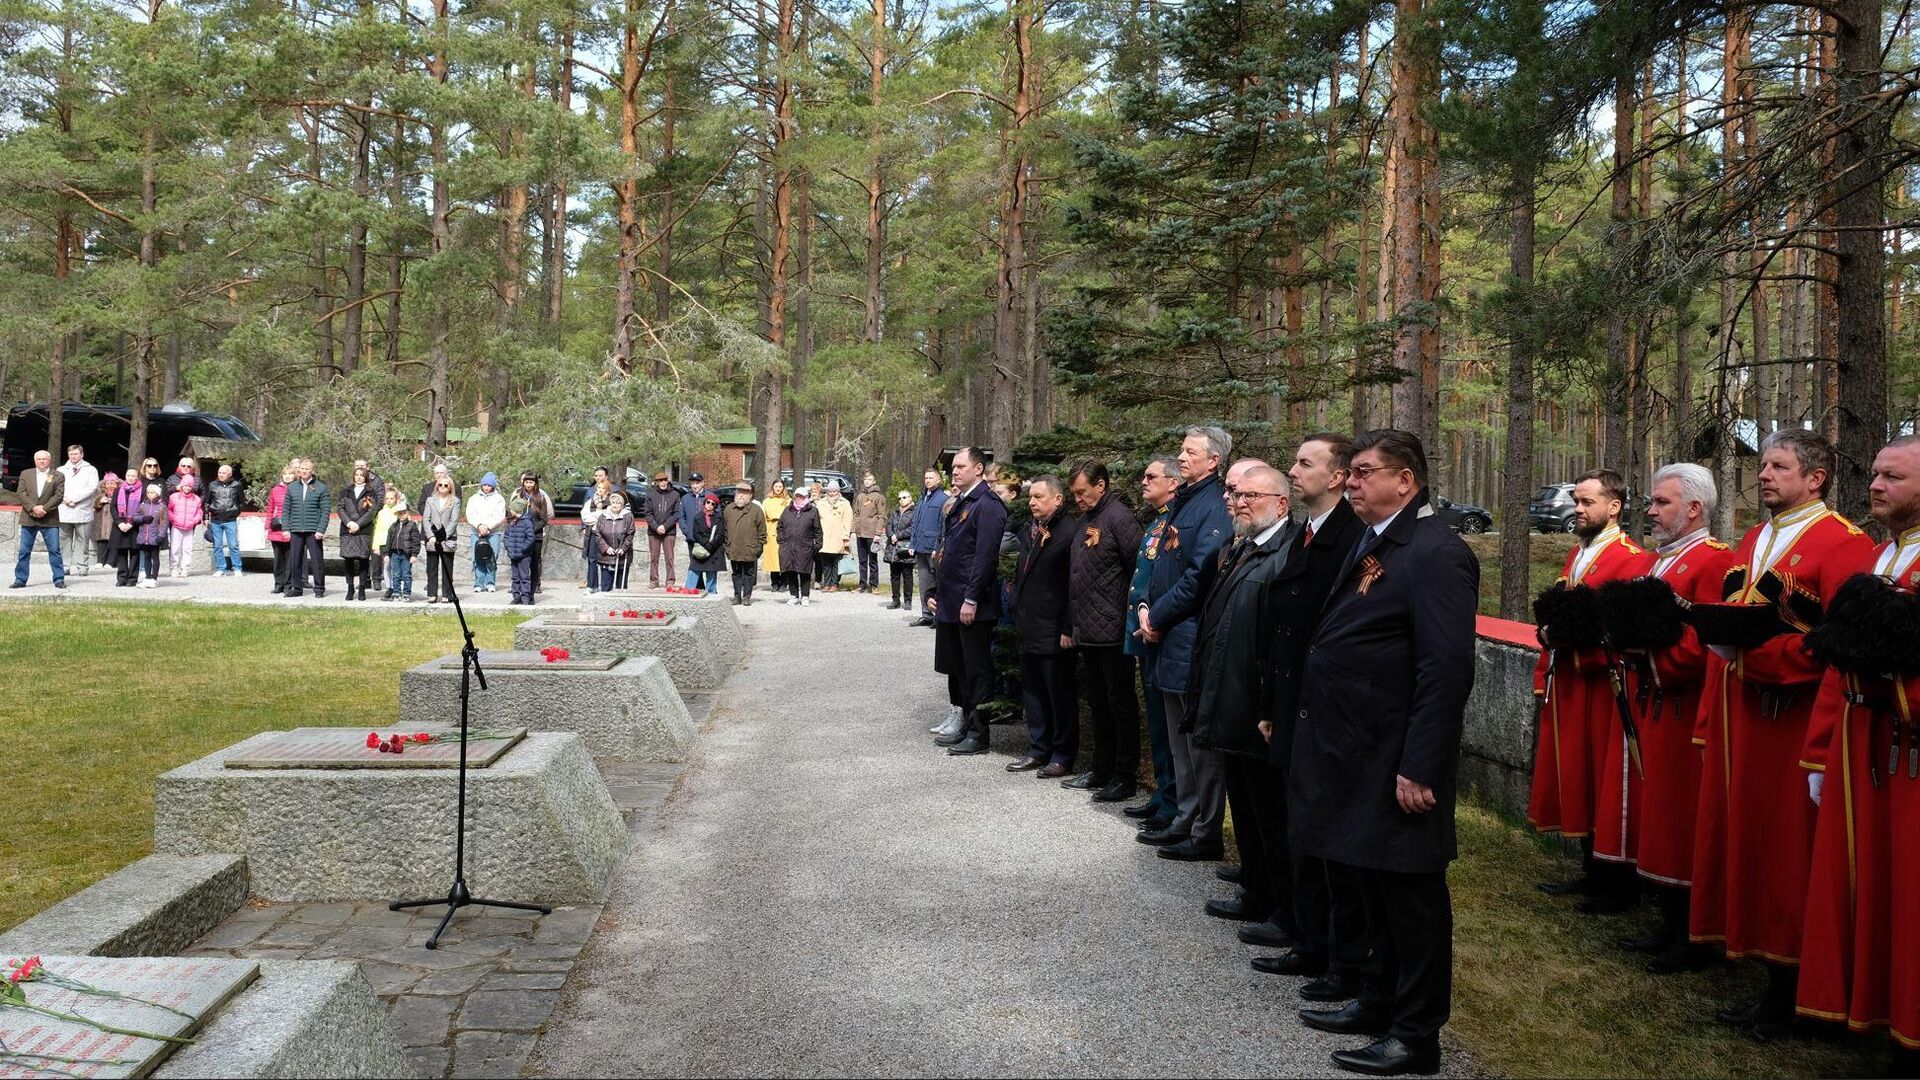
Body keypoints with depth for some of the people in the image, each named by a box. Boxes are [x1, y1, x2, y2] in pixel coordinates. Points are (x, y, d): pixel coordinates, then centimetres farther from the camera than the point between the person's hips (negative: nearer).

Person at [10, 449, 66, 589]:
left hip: (49, 519, -2)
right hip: (28, 519, 2)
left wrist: (44, 508, -15)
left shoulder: (58, 476, 4)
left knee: (54, 550, -1)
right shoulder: (25, 474, 10)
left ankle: (59, 579, 3)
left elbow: (58, 496, -4)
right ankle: (20, 579, 11)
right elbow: (21, 493, 1)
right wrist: (33, 508, -12)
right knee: (24, 551, 5)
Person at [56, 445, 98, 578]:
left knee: (82, 542, -1)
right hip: (64, 512, 2)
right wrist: (65, 500, -11)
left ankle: (82, 567, 1)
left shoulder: (90, 470, 8)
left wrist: (74, 498, -12)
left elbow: (92, 487, -6)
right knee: (63, 541, 3)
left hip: (83, 512, -2)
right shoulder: (61, 470, 15)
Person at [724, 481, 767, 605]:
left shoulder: (756, 510, -3)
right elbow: (726, 529, 14)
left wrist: (758, 547, -4)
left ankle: (747, 596, 14)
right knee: (736, 574, 11)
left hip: (750, 551, -3)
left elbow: (762, 532, 0)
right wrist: (727, 545, 9)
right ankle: (737, 596, 20)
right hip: (733, 550, 3)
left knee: (749, 574, 5)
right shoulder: (729, 509, 8)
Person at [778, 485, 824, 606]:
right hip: (788, 547, 3)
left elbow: (817, 530, 3)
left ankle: (805, 597, 9)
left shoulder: (813, 511, 4)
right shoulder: (788, 510, 13)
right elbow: (780, 527, 18)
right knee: (791, 573, 6)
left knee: (805, 573, 1)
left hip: (805, 548, -3)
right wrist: (781, 540, 7)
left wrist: (817, 545, -2)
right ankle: (793, 596, 15)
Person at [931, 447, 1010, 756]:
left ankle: (979, 734, 7)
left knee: (976, 670, -1)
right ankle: (966, 725, 25)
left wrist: (971, 599, -21)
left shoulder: (987, 505, -13)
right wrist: (938, 592, 17)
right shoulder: (959, 504, 16)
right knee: (957, 668, 15)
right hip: (952, 602, 9)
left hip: (973, 606, -9)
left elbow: (985, 556, -19)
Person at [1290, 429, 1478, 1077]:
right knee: (1372, 887, 21)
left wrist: (1419, 769, -24)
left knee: (1410, 895, 4)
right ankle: (1378, 1003, 37)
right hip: (1356, 758, 9)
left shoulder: (1436, 554, -17)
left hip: (1395, 764, -9)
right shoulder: (1370, 544, 13)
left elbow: (1447, 670, -23)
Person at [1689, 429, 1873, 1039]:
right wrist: (1710, 723, 16)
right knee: (1744, 842, 11)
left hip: (1792, 726, -8)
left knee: (1788, 856, 1)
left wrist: (1752, 648, -22)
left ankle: (1791, 999, 14)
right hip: (1739, 720, 8)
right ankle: (1770, 986, 23)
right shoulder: (1751, 542, 17)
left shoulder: (1843, 544, -9)